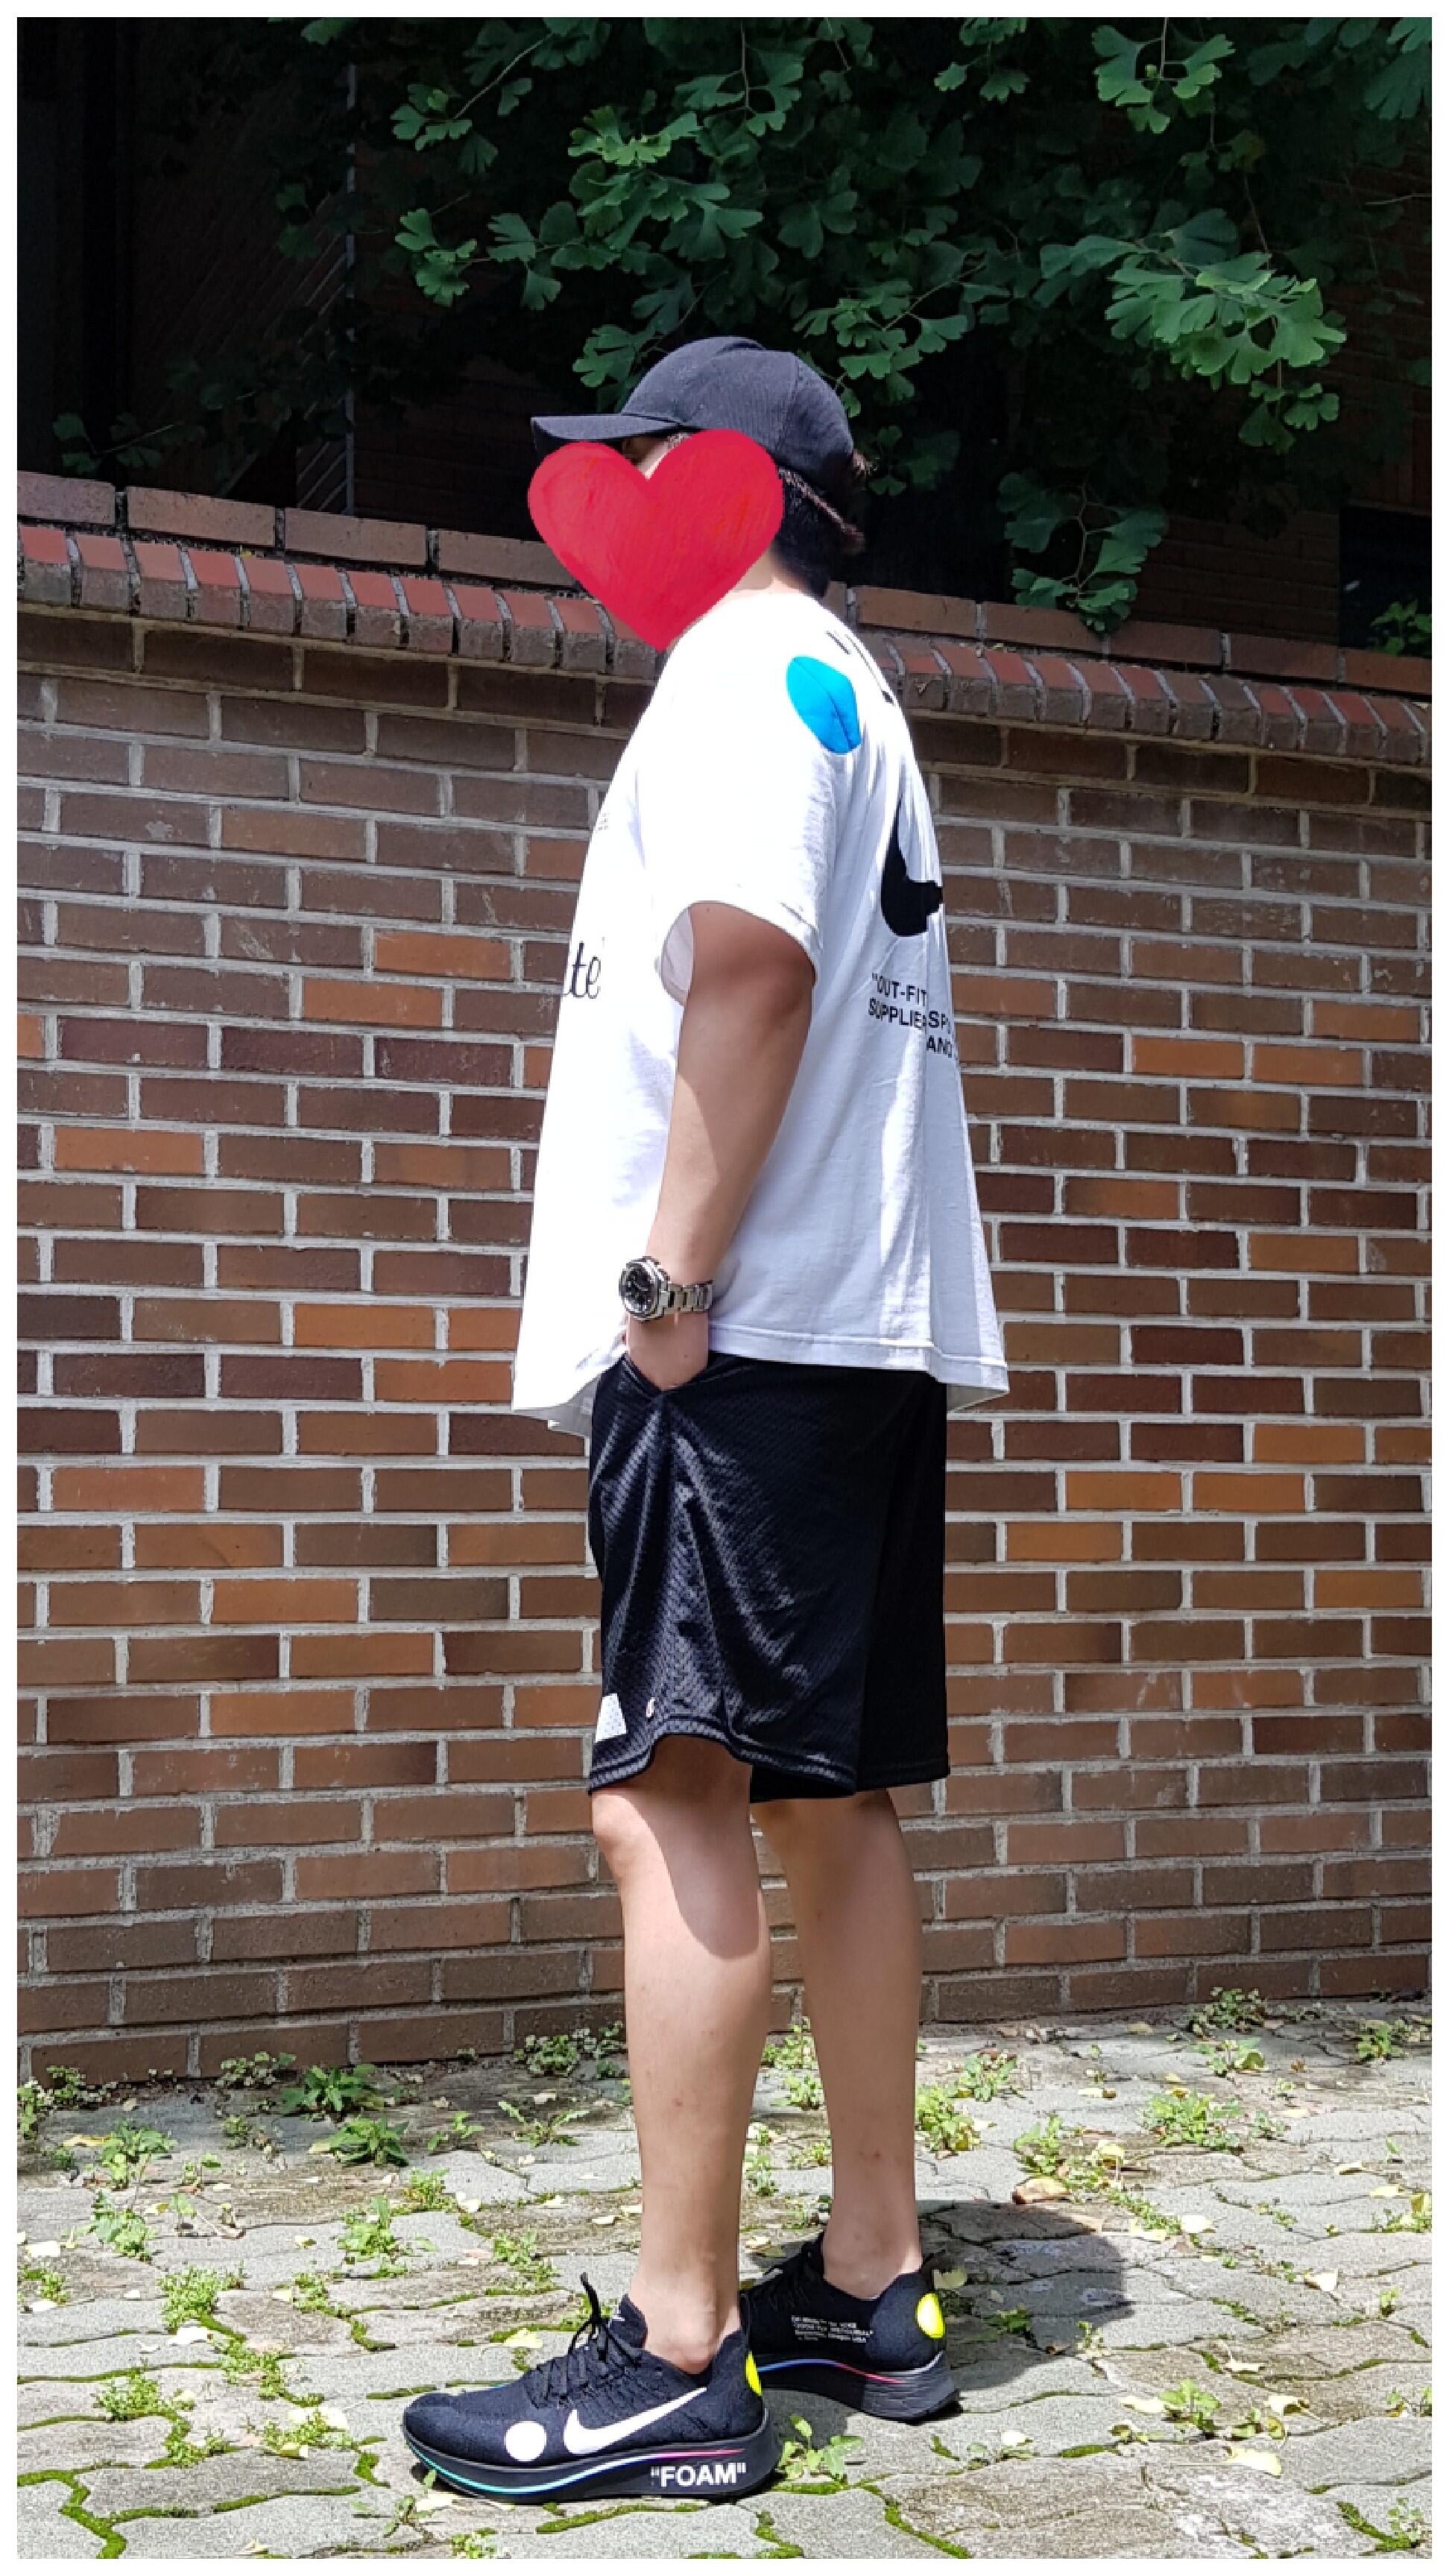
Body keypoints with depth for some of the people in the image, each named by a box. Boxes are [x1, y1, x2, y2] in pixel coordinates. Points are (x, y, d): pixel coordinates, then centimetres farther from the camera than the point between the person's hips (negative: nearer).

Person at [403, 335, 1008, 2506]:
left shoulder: (750, 661, -2)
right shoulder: (845, 693, 27)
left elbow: (747, 956, -18)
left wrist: (671, 1275, -19)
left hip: (749, 1335, -10)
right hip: (859, 1334, 10)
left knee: (674, 1802, -11)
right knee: (825, 1805, 10)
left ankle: (678, 2364, -6)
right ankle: (871, 2295, 17)